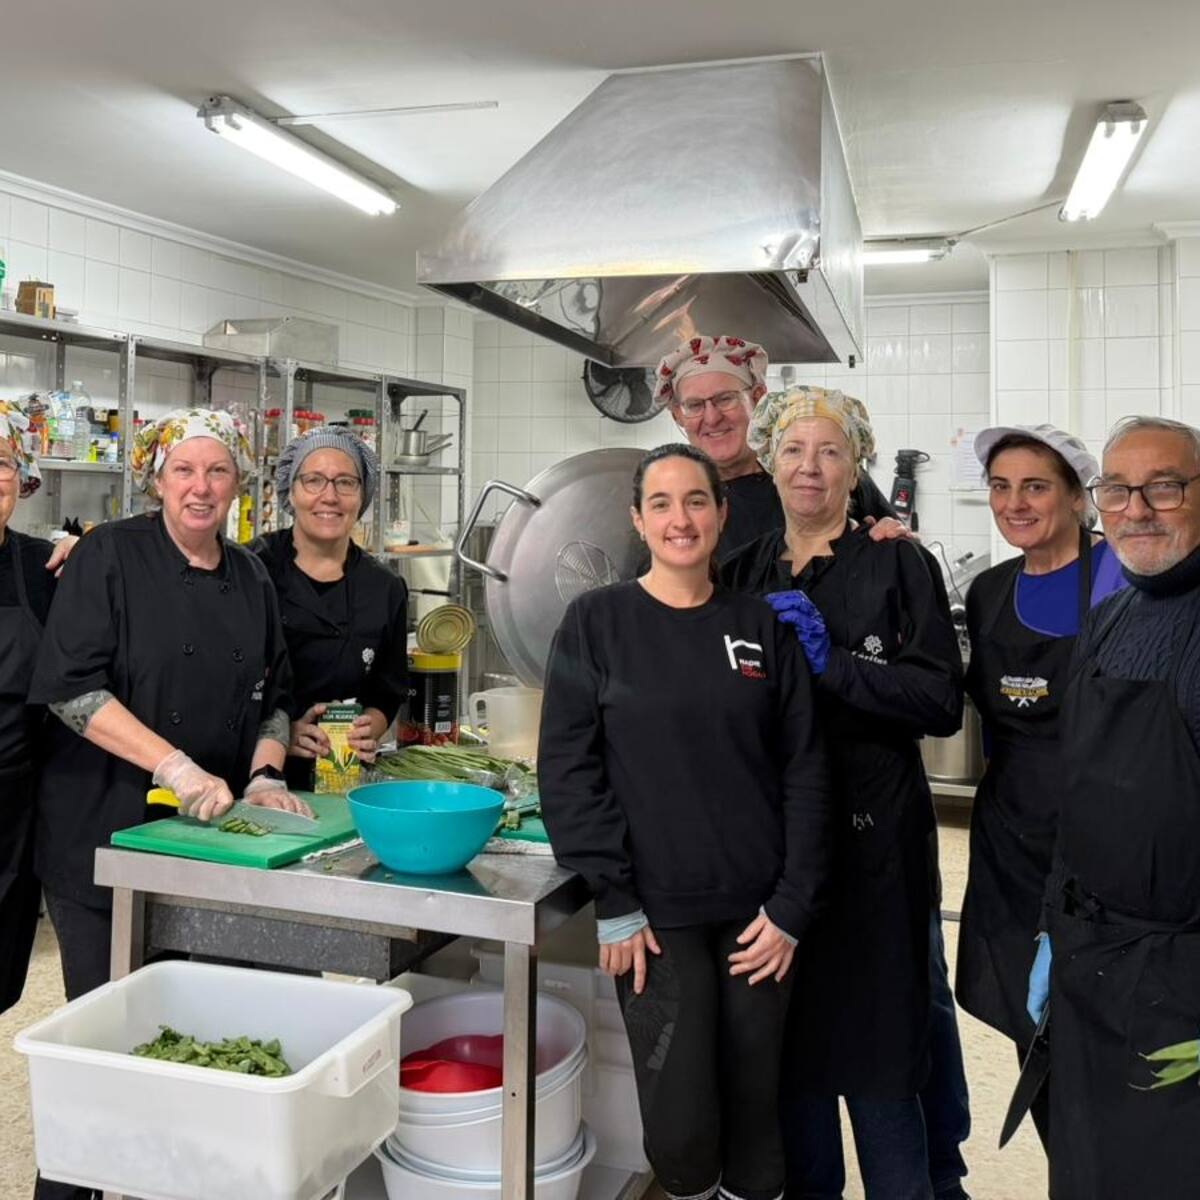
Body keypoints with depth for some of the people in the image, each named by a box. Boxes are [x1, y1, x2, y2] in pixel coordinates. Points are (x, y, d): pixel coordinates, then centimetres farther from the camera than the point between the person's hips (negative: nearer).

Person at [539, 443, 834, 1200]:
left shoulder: (761, 625, 5)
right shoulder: (597, 621, -2)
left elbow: (805, 771, 4)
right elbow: (567, 768, -5)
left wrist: (792, 906, -2)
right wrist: (614, 903, -10)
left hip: (758, 911, 2)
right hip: (656, 912, -2)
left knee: (756, 1104, 10)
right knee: (680, 1122, 1)